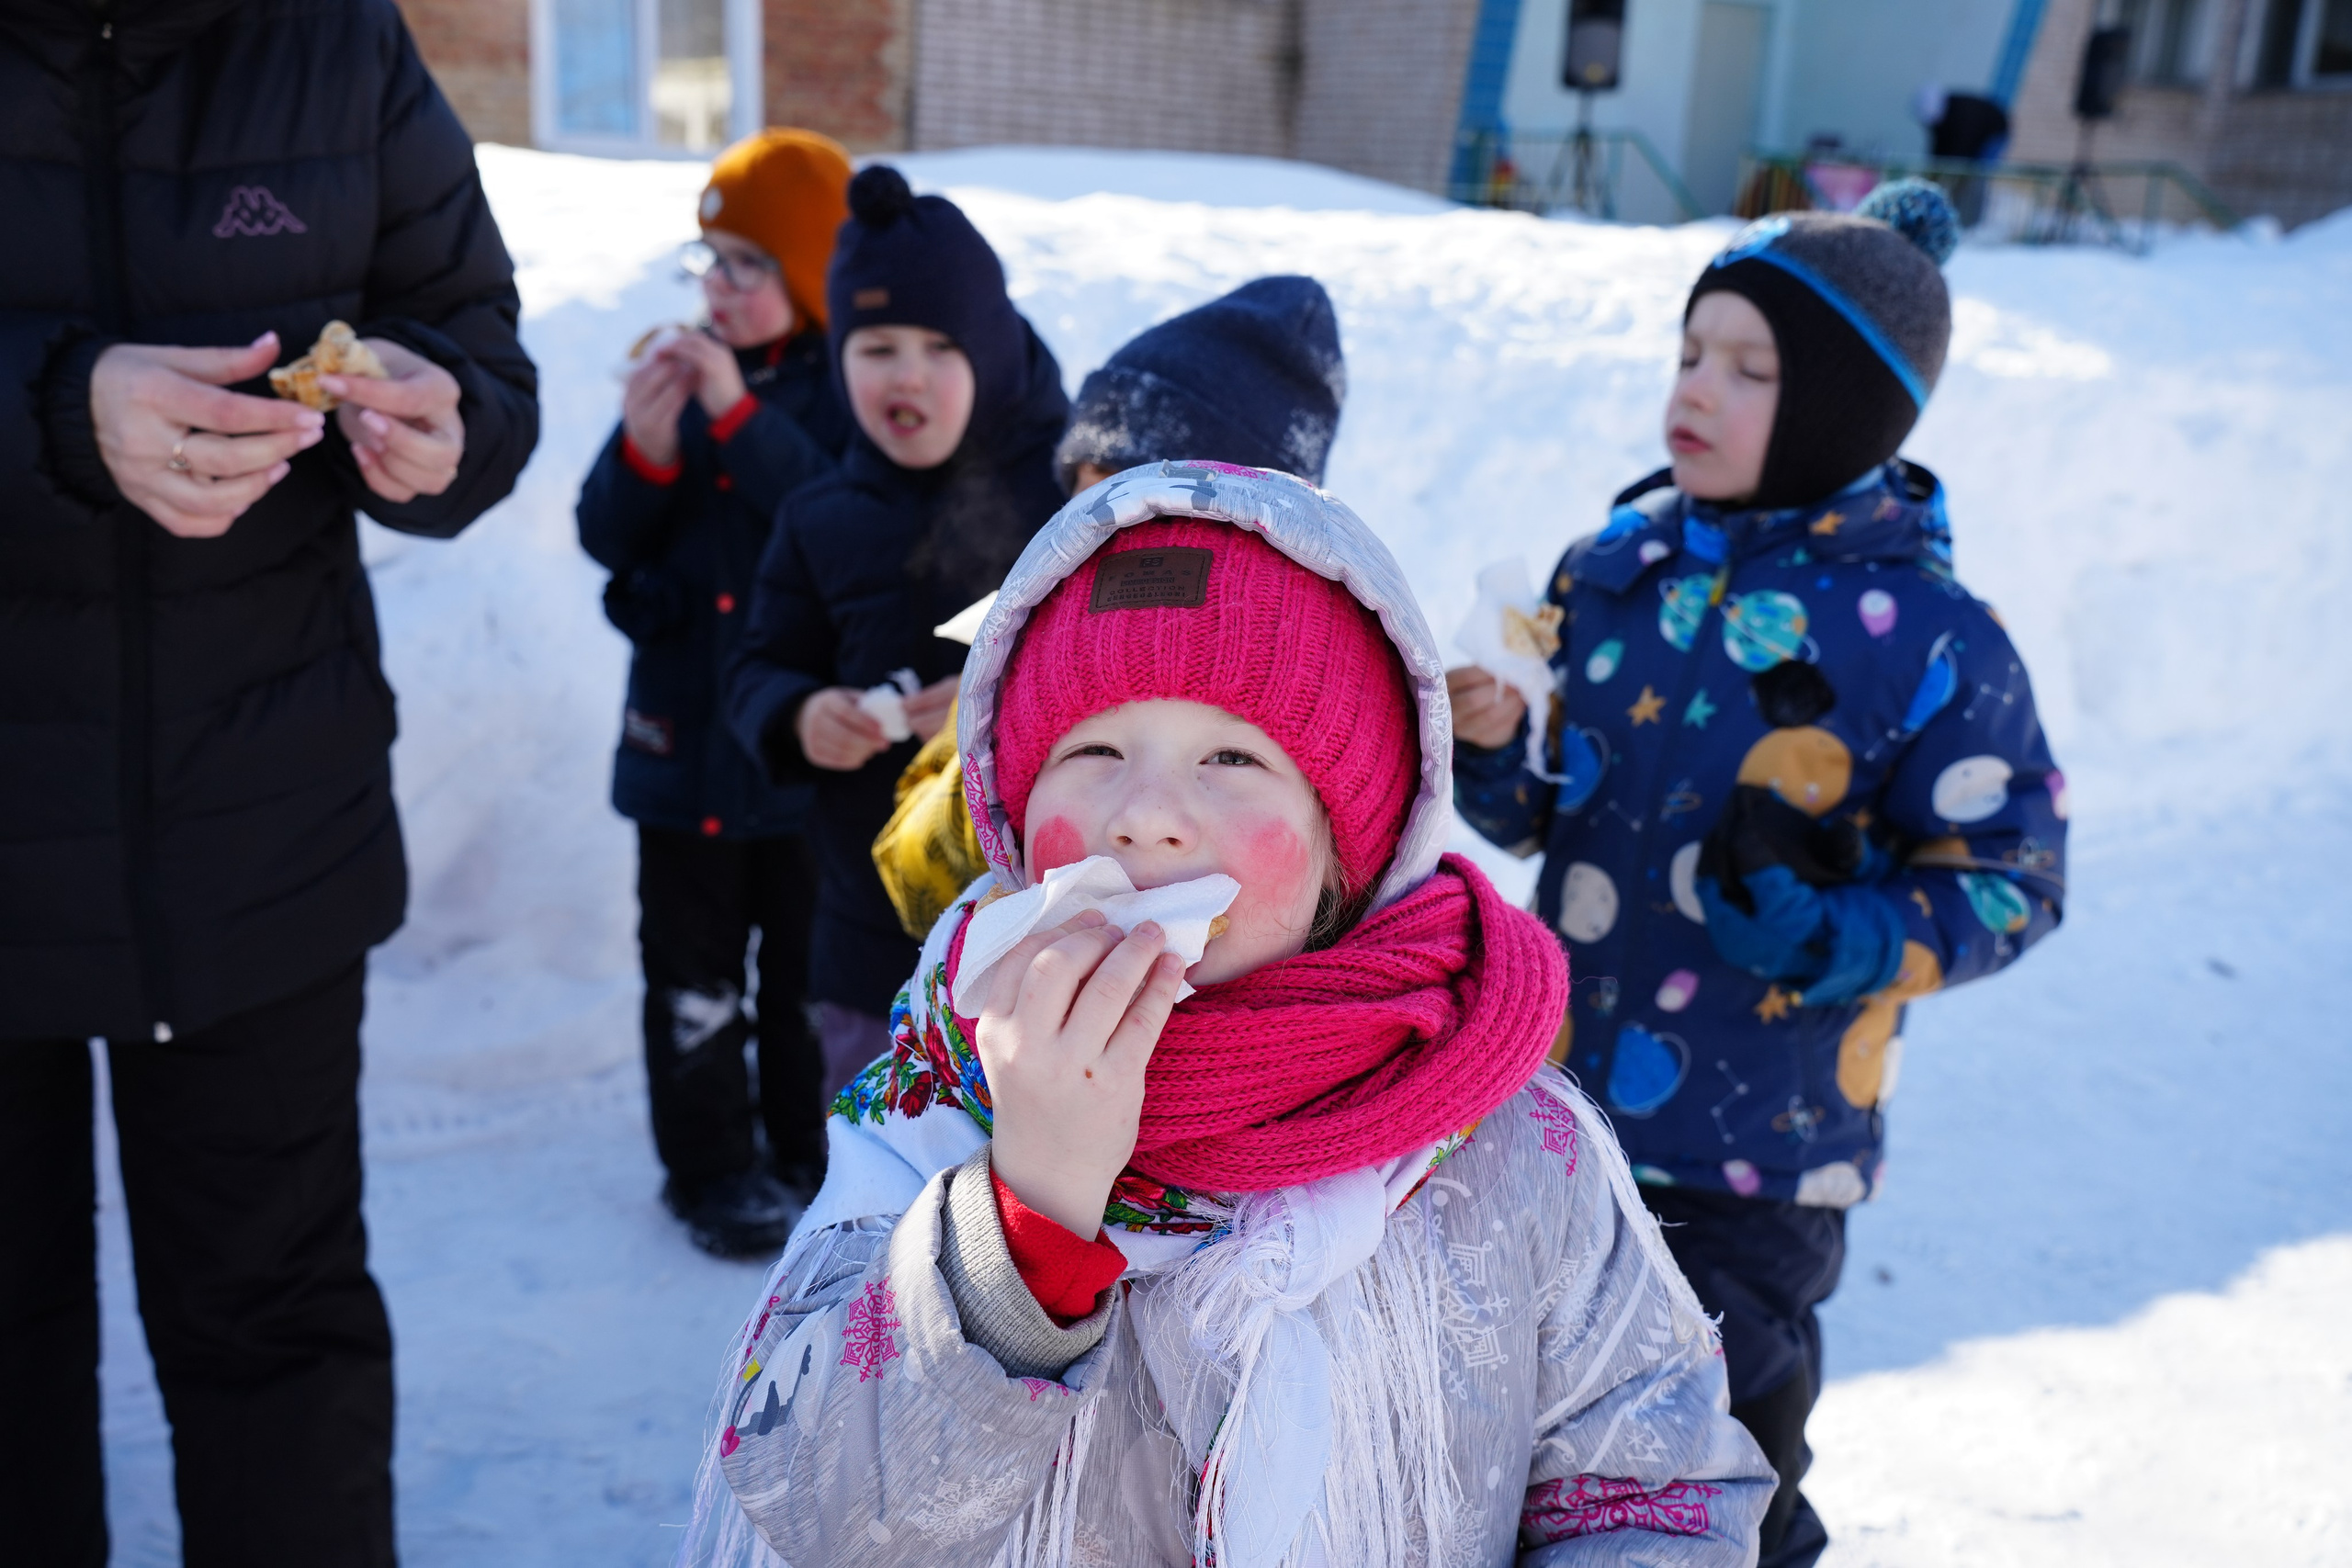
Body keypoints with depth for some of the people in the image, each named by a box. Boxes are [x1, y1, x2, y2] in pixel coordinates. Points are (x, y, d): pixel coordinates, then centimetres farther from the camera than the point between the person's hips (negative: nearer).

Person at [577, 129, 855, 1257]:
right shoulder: (683, 368, 2)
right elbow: (609, 539, 2)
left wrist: (741, 418, -28)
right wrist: (645, 445, -17)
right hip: (683, 729, 3)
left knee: (812, 962, 12)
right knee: (693, 969, 12)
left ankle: (817, 1153, 30)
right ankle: (711, 1165, 28)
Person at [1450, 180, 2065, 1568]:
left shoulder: (1931, 644, -14)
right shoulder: (1621, 562, 0)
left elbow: (2012, 879, -8)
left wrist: (1848, 940, -25)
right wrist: (1490, 742, -13)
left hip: (1755, 1144, -5)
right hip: (1554, 1096, 5)